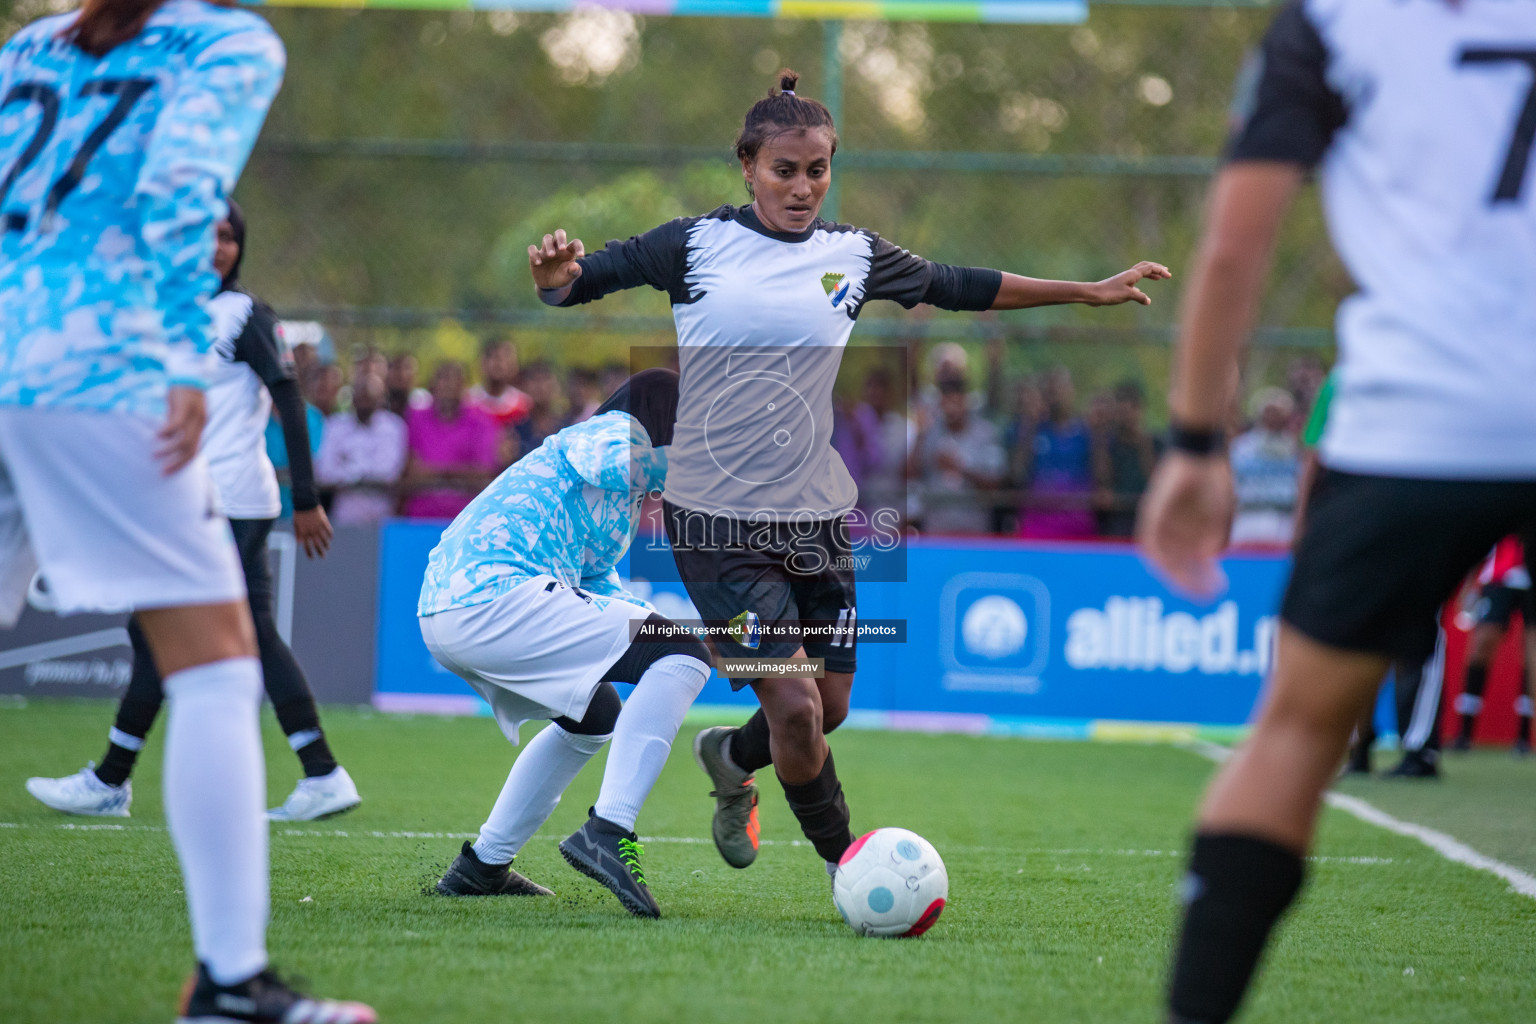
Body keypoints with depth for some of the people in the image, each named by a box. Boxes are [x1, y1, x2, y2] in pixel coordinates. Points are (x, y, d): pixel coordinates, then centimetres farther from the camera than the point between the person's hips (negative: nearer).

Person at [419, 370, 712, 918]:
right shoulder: (614, 428, 5)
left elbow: (598, 585, 30)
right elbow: (616, 464, -19)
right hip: (496, 598, -11)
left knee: (595, 715, 32)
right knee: (682, 652, -14)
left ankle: (481, 866, 33)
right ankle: (606, 832, -24)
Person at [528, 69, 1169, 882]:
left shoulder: (853, 256, 6)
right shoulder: (694, 245, -5)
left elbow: (961, 287, 17)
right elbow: (583, 279, -3)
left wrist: (1088, 292, 20)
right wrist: (556, 276, -27)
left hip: (816, 516, 5)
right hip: (717, 518, -5)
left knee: (828, 706, 9)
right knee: (793, 703, -14)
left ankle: (731, 758, 41)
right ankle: (846, 863, 7)